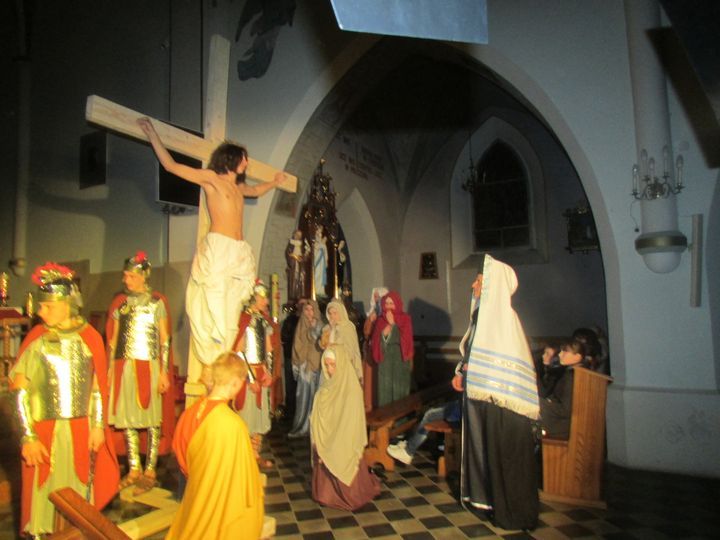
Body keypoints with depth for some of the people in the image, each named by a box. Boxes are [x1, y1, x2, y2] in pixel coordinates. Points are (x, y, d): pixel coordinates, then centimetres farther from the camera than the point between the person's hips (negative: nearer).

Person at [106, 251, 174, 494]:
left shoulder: (157, 302, -1)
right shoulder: (120, 302, 9)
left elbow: (165, 338, -3)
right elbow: (113, 339, 12)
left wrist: (164, 371, -9)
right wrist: (110, 370, 7)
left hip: (150, 365, -4)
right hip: (125, 366, 4)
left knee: (153, 419, 1)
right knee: (128, 417, 8)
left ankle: (150, 470, 11)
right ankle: (134, 469, 21)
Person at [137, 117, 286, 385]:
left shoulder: (238, 186, 24)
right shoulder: (210, 177, 6)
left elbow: (256, 190, 47)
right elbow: (171, 165, 5)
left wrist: (274, 182, 58)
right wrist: (152, 134, 6)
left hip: (240, 253, 7)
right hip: (217, 249, -6)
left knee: (230, 314, 2)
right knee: (213, 311, -8)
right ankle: (209, 368, -2)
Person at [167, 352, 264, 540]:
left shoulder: (192, 412, -9)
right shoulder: (233, 424, -30)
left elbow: (180, 453, 7)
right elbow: (243, 471, -20)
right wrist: (253, 498, -4)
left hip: (196, 502, 7)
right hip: (226, 505, -6)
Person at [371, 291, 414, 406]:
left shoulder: (405, 319, 1)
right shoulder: (380, 320, 8)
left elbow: (405, 338, -9)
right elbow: (375, 340, 6)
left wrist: (393, 324, -12)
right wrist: (383, 333, -14)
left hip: (400, 358, -2)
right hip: (385, 359, 2)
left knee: (400, 388, 0)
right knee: (385, 389, 0)